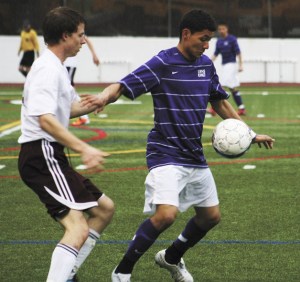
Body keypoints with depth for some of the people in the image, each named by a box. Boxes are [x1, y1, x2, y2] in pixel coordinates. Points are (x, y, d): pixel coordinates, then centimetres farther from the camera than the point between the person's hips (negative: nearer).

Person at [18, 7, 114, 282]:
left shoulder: (56, 68, 19)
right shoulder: (48, 69, -15)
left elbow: (71, 107, 34)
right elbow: (45, 119, -28)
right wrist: (84, 149, -37)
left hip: (50, 156, 11)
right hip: (42, 155, -11)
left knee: (104, 209, 18)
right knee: (78, 228, -23)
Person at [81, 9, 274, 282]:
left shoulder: (206, 65, 7)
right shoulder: (162, 64, -14)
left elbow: (220, 103, 21)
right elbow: (122, 86, -20)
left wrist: (250, 134, 21)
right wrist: (104, 97, -43)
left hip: (195, 157, 8)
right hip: (166, 155, -8)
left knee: (211, 216, 14)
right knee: (166, 214, -24)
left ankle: (172, 257, 39)